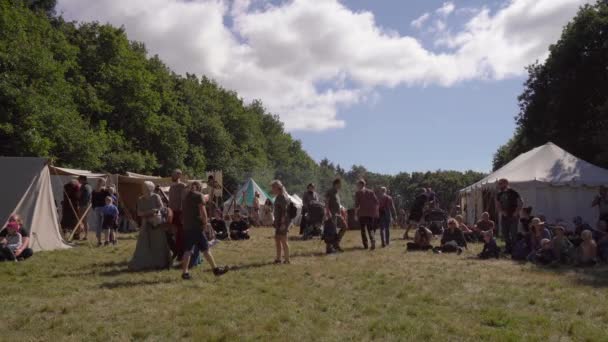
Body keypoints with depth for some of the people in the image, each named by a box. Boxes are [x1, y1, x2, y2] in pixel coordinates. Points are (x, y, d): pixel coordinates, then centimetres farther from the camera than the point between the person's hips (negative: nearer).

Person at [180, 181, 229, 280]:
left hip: (187, 227, 7)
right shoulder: (199, 195, -4)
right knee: (205, 249, -1)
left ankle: (185, 272, 3)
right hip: (197, 227, -7)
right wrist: (205, 223, -2)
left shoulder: (185, 197, 17)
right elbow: (203, 211, -12)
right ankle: (216, 269, 6)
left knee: (188, 250, 7)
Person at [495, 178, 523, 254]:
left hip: (513, 216, -5)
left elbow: (520, 203, -6)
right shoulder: (499, 194, 9)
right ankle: (508, 248, 16)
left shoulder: (513, 193, -6)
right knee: (504, 233, 5)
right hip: (504, 217, 5)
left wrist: (516, 212, -11)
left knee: (513, 233, -7)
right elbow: (498, 206, 14)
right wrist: (502, 212, -3)